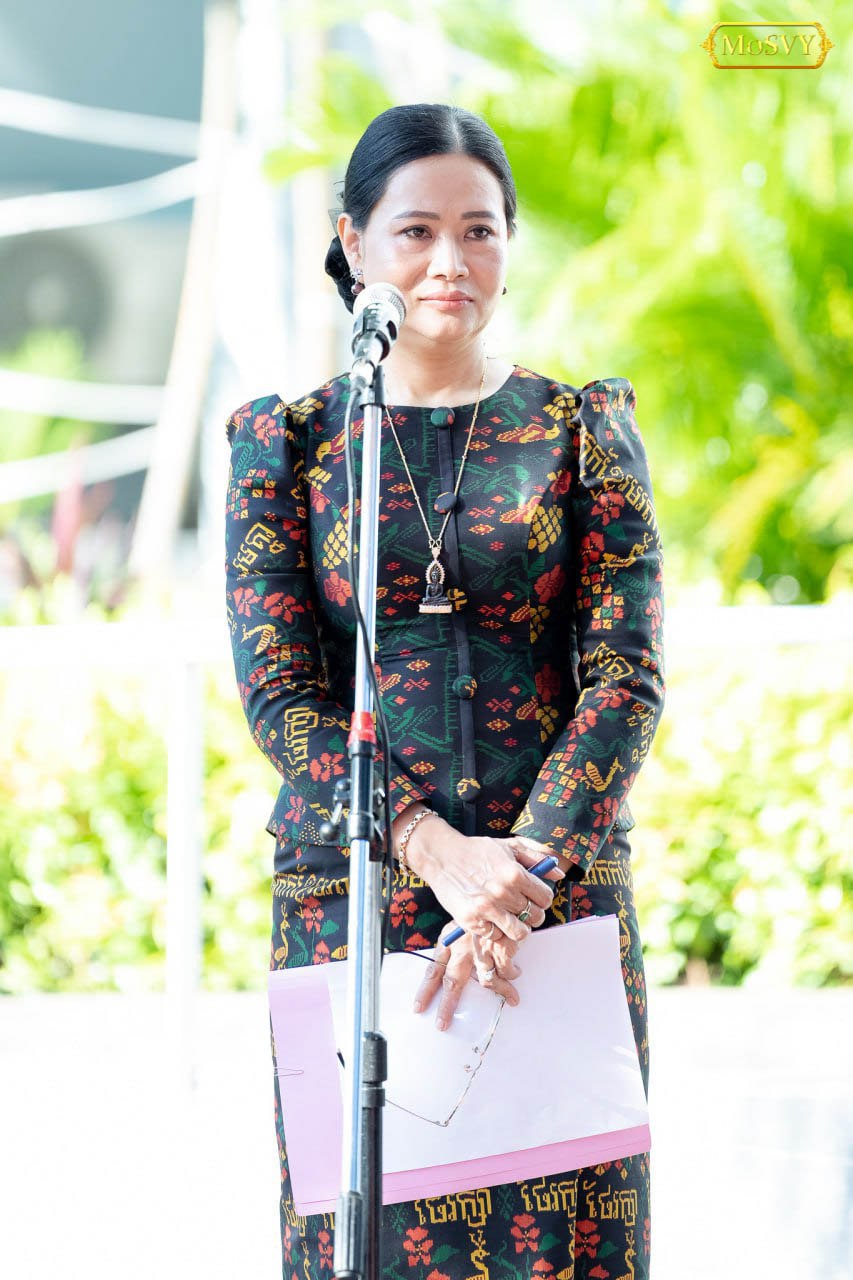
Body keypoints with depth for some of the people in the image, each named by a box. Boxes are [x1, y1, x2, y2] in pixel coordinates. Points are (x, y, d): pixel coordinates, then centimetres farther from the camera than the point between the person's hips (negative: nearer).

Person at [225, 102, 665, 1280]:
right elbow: (277, 692, -1)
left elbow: (627, 681, -3)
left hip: (562, 891, 0)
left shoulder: (584, 433, 6)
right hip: (349, 894, 0)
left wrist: (524, 874, -17)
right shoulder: (284, 442, 6)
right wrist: (439, 852, -15)